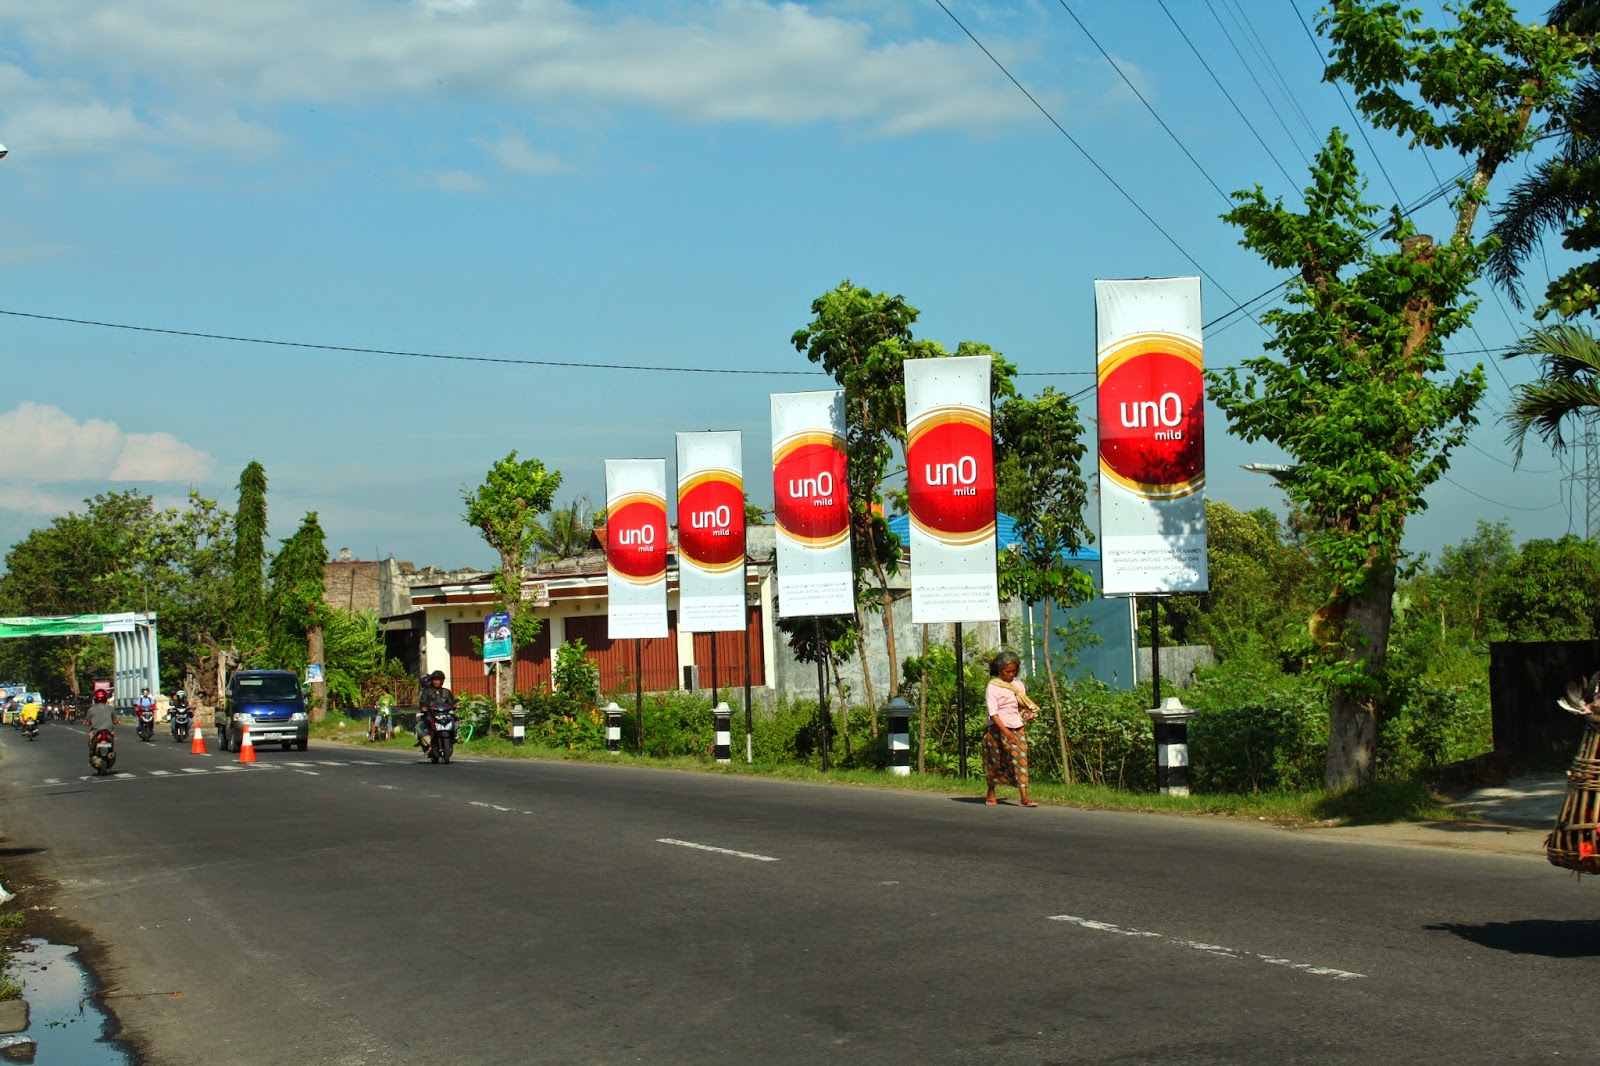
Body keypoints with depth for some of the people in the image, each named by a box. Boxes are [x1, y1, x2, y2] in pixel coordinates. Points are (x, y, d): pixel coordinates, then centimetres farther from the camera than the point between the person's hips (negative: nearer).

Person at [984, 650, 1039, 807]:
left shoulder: (1018, 685, 9)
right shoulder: (993, 687, -8)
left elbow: (1023, 705, 20)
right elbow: (993, 713, -16)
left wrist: (1028, 712, -4)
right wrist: (1006, 732, -25)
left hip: (1017, 728, 4)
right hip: (998, 729, -4)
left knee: (1020, 759, -9)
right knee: (995, 763, 7)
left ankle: (1024, 797, -16)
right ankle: (991, 794, 25)